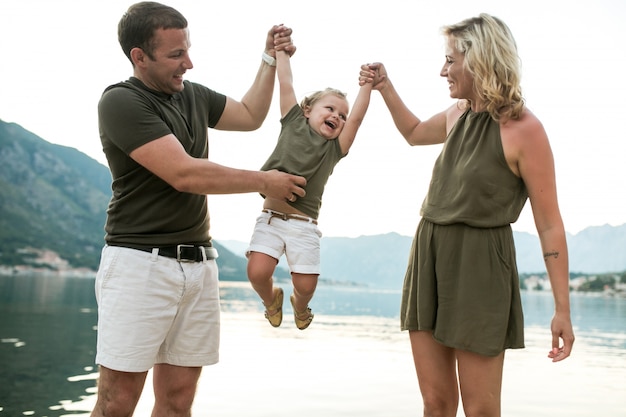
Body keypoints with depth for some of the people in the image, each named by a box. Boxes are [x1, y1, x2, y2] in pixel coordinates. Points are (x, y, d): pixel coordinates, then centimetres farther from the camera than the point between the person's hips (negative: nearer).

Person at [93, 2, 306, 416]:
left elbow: (250, 115, 29)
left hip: (199, 263, 6)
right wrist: (265, 182, -6)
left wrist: (271, 59, 18)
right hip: (140, 261, -6)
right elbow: (184, 174, -16)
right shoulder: (121, 101, -9)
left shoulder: (193, 94, 12)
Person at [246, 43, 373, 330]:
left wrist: (367, 84, -4)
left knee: (305, 285, 0)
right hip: (270, 217, -1)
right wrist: (280, 49, 11)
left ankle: (299, 306, 39)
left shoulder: (334, 149, 9)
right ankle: (271, 299, 22)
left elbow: (357, 117, -1)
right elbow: (286, 83, 9)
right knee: (257, 272, -14)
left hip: (304, 225, 1)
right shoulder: (293, 124, 9)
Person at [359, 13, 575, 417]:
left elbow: (549, 224, -10)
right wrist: (385, 87, 20)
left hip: (479, 263, -6)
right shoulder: (459, 114, 9)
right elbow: (415, 133, 33)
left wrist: (563, 309, -11)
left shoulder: (524, 128, -11)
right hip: (429, 254, 6)